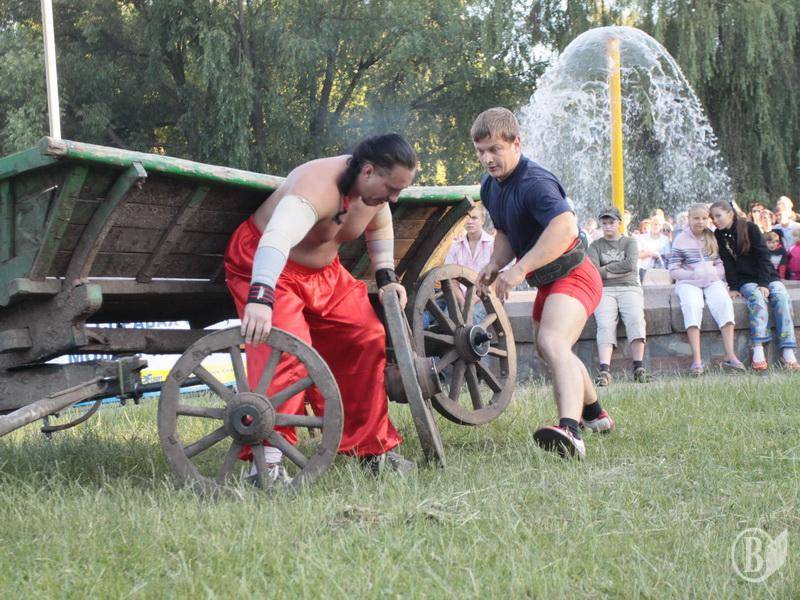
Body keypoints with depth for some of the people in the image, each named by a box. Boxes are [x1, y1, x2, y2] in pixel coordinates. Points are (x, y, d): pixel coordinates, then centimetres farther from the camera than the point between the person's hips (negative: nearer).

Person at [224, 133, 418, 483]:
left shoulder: (374, 189, -9)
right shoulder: (319, 187, -36)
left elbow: (379, 227, 17)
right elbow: (277, 239, -53)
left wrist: (386, 278, 4)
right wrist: (260, 297, -66)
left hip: (323, 271, 9)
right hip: (265, 267, -8)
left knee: (367, 342, 4)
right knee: (286, 349, -28)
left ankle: (373, 449, 15)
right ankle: (267, 461, -28)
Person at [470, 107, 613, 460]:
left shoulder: (534, 182, -26)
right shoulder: (490, 187, 5)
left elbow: (565, 226, -43)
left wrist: (520, 268, -44)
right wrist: (495, 264, -1)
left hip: (572, 275, -11)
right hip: (547, 281, 11)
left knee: (553, 343, -34)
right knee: (547, 348, 29)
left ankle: (571, 431, -55)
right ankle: (594, 414, 52)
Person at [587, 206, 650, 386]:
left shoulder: (629, 242, 16)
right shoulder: (595, 245, 17)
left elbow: (630, 264, -4)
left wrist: (605, 269, 0)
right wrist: (618, 272, -5)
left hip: (629, 288, 0)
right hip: (604, 290, 0)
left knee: (635, 319, -29)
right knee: (605, 325, -27)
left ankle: (639, 368, -33)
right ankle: (605, 371, -41)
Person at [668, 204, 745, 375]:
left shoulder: (712, 238, 15)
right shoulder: (681, 240, 4)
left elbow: (721, 265, 16)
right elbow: (673, 271, 1)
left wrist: (714, 273, -7)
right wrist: (694, 274, -12)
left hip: (713, 282, 3)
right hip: (688, 283, -3)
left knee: (724, 303, -29)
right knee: (692, 306, -35)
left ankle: (730, 355, -35)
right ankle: (696, 359, -43)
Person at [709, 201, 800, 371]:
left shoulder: (750, 228, -4)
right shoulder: (719, 236, 2)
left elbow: (763, 255, -8)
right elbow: (727, 263, -3)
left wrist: (764, 283, -17)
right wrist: (733, 287, -15)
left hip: (767, 276, 0)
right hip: (745, 280, 0)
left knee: (781, 296, -28)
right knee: (757, 297, -32)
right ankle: (758, 350, -44)